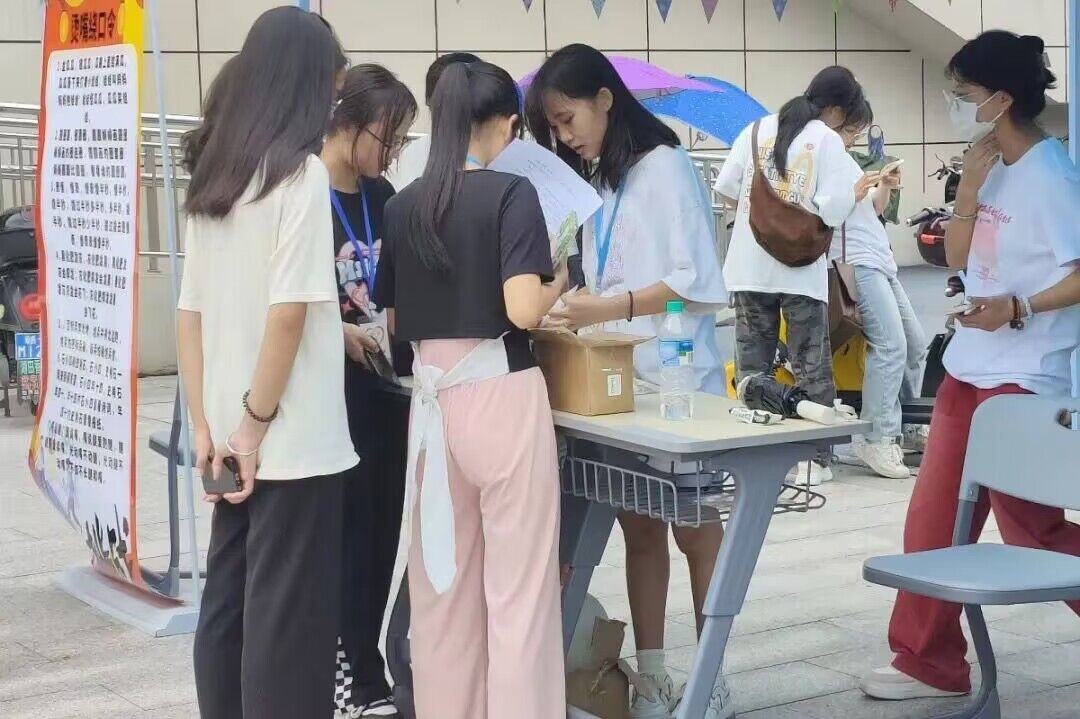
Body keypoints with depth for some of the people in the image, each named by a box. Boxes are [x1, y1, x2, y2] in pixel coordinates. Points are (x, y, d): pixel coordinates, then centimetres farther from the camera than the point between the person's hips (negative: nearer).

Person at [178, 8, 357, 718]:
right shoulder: (301, 172, -10)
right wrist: (257, 421, -11)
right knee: (287, 617, -1)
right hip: (292, 440, -7)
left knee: (227, 603, 14)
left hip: (233, 436, 7)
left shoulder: (211, 177, 11)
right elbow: (288, 311, -18)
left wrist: (205, 426, 10)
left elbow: (190, 314, 11)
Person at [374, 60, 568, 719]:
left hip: (432, 398, 6)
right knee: (518, 588, 3)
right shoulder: (511, 192, -9)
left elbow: (395, 318, 13)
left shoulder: (403, 205, 7)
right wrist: (559, 282, 1)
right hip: (502, 395, -6)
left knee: (443, 582, 15)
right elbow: (524, 311, -19)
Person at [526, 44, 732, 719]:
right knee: (639, 529, 6)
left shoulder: (664, 165, -8)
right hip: (619, 378, 7)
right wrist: (577, 305, -4)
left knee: (694, 528, 1)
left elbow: (697, 280, -15)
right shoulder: (599, 181, 15)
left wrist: (610, 309, -23)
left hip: (676, 377, -7)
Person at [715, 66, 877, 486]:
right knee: (811, 368, 6)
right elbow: (832, 212, -13)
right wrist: (856, 192, 6)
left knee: (751, 367, 9)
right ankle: (814, 458, 7)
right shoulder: (828, 140, -5)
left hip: (750, 267, 3)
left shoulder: (758, 129, 6)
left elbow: (726, 189, 6)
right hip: (801, 270, -3)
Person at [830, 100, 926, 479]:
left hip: (881, 262, 10)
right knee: (891, 346, -19)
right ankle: (875, 440, -18)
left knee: (914, 344, 12)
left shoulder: (847, 160, 22)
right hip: (857, 264, -10)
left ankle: (902, 425, 22)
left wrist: (886, 188, 8)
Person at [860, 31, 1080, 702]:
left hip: (1023, 376, -9)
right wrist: (969, 188, -1)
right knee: (934, 518, 8)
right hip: (970, 367, 9)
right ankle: (928, 662, 18)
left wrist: (1018, 308, -29)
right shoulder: (995, 168, 9)